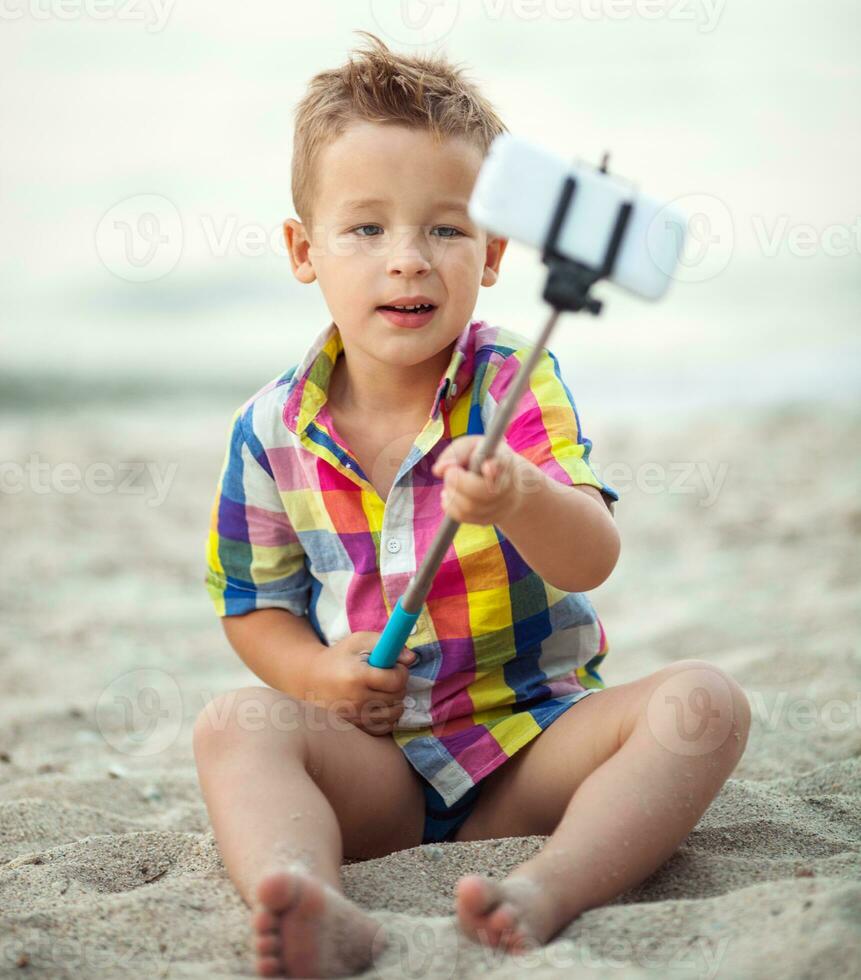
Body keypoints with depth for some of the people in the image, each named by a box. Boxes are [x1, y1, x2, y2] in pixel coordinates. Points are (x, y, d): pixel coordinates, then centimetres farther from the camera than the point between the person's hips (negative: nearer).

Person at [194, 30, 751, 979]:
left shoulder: (516, 385, -7)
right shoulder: (272, 429, 0)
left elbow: (592, 559, -21)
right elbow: (253, 604, 11)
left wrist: (517, 502, -45)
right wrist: (319, 673, -13)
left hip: (536, 741, -1)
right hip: (378, 765, 1)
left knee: (700, 702, -25)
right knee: (234, 724, -26)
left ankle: (547, 890, -45)